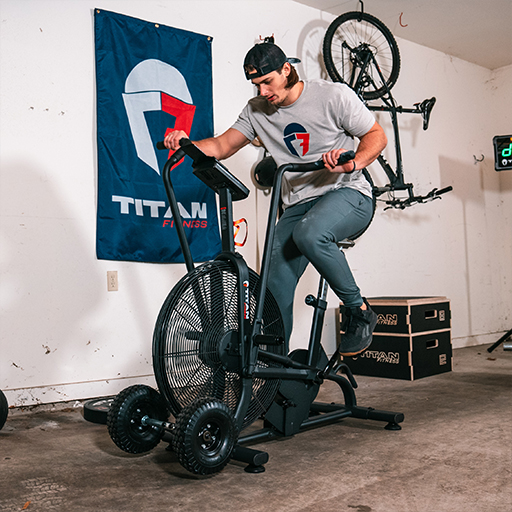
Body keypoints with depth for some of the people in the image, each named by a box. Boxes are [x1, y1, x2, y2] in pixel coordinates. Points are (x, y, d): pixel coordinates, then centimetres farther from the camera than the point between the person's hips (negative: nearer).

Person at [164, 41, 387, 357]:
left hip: (347, 193, -5)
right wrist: (187, 143, -20)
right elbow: (223, 145, 1)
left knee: (309, 234, -37)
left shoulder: (333, 95, -6)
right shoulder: (257, 110, 6)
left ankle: (359, 312, -16)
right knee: (274, 287, -7)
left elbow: (377, 135, -3)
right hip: (298, 205, 5)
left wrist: (353, 163, -24)